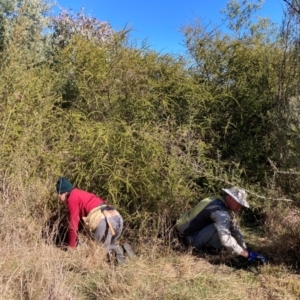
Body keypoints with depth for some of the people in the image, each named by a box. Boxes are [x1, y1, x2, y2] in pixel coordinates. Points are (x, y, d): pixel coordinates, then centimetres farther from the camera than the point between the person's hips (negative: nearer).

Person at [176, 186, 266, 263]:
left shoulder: (225, 205, 1)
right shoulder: (220, 211, -30)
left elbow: (235, 229, 5)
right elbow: (226, 240, -37)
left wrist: (246, 250, 0)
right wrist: (247, 255, -30)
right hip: (190, 237, -10)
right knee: (221, 227, -30)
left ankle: (207, 243, 8)